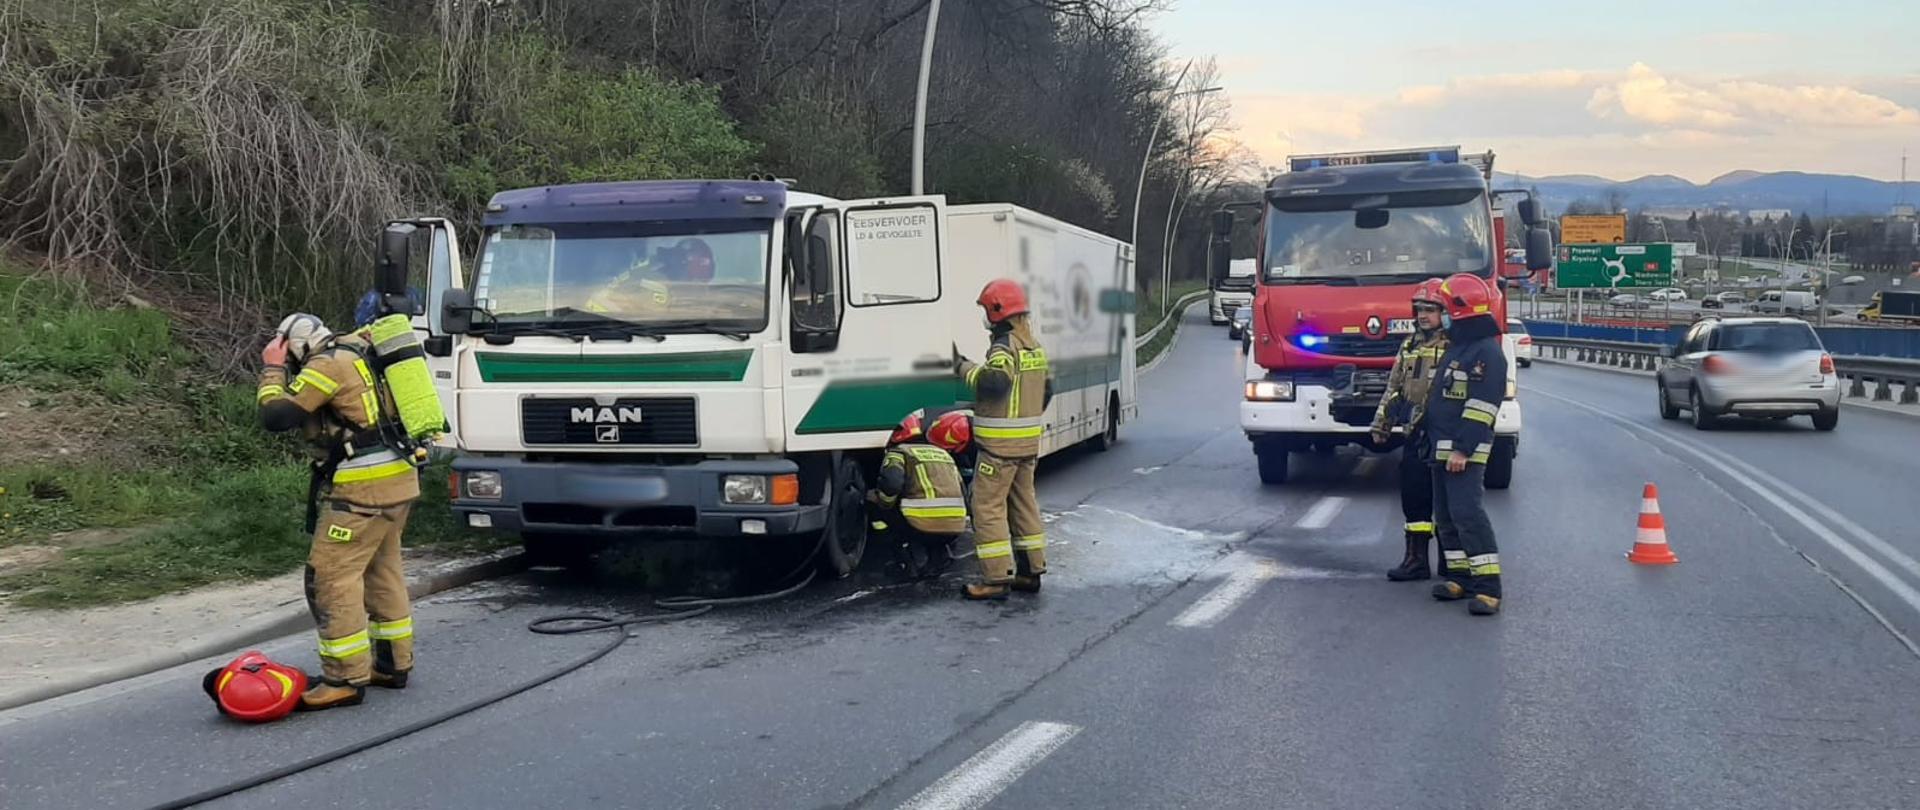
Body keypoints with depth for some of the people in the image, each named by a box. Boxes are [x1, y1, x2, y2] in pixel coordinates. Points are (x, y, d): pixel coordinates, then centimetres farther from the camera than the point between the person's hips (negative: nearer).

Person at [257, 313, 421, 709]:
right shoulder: (358, 354, 17)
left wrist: (273, 369, -2)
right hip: (397, 481, 10)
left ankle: (346, 679, -3)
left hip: (363, 489, -10)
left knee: (332, 578, -5)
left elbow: (275, 416, -14)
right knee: (383, 573, 18)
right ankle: (394, 663, 26)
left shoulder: (327, 365, -11)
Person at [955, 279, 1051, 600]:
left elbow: (994, 383, -33)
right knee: (1023, 502, 16)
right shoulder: (1035, 347, 14)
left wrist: (965, 367, -20)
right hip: (1029, 440, 10)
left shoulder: (1004, 347, -16)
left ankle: (996, 578, -6)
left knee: (988, 506, -5)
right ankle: (1031, 571, 21)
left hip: (1001, 442, -9)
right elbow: (1046, 390, 22)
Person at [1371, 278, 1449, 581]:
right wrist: (1381, 425, 18)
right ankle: (1416, 558, 12)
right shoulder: (1410, 345, 15)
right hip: (1413, 434, 6)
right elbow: (1394, 387, 20)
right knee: (1413, 494, 6)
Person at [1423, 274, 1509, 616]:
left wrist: (1464, 448, -23)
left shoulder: (1487, 352, -13)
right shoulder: (1456, 348, 18)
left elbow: (1482, 405, -20)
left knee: (1468, 513, -16)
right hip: (1442, 448, 10)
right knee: (1445, 516, 11)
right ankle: (1461, 577, 18)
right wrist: (1434, 442, 23)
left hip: (1466, 452, -10)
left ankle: (1488, 586, -16)